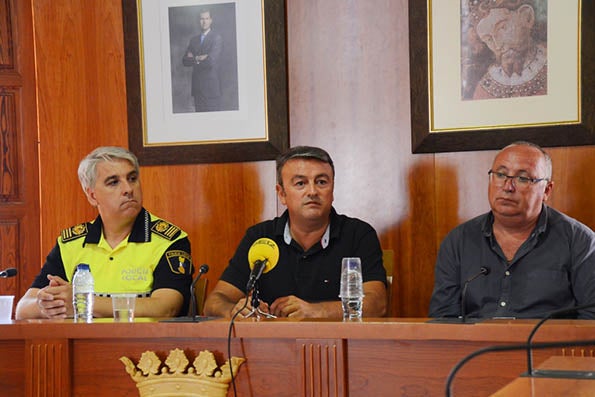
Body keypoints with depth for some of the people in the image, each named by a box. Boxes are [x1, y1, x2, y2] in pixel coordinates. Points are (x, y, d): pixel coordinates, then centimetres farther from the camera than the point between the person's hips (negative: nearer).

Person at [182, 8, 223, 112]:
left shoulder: (217, 38, -4)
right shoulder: (194, 40, 15)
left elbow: (211, 60, -16)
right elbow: (185, 61, 8)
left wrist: (194, 59, -2)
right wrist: (198, 58, -8)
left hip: (211, 87, -5)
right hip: (197, 87, 6)